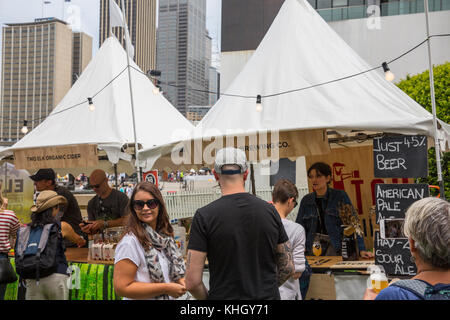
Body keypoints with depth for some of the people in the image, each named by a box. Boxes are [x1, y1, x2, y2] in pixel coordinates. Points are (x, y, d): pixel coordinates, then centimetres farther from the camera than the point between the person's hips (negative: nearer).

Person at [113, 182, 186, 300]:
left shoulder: (164, 236, -1)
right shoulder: (130, 242, -22)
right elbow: (122, 288, -26)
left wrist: (181, 280, -8)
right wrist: (166, 288, -24)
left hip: (170, 297, 7)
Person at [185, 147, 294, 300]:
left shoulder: (204, 216, -11)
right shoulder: (269, 210, -1)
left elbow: (192, 281, -13)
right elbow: (288, 268, 4)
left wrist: (208, 298, 5)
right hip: (268, 296, 3)